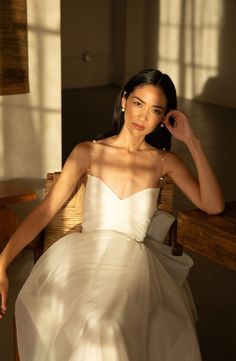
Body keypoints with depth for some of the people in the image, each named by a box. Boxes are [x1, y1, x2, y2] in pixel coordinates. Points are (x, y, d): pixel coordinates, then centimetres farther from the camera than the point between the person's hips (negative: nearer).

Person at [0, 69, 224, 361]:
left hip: (131, 260, -1)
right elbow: (44, 211, 2)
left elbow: (213, 206, -1)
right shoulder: (88, 153, 8)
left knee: (103, 324, -35)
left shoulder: (165, 162, 11)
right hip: (81, 256, 1)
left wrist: (193, 143, -2)